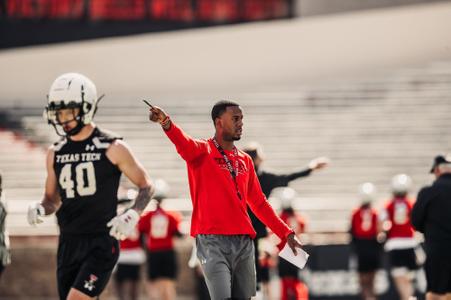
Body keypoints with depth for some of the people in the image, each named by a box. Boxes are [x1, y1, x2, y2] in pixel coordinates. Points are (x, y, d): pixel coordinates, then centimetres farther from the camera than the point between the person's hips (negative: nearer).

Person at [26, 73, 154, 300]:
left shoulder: (112, 148, -4)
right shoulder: (55, 153, 10)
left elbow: (146, 186, 3)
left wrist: (132, 216, -14)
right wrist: (40, 209, -3)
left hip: (101, 243, -6)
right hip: (68, 244, 6)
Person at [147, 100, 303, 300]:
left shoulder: (245, 161, 17)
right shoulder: (202, 151, 0)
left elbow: (259, 203, 23)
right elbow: (182, 141, -23)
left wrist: (285, 233, 19)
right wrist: (166, 122, -45)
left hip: (244, 242, 5)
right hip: (212, 241, -5)